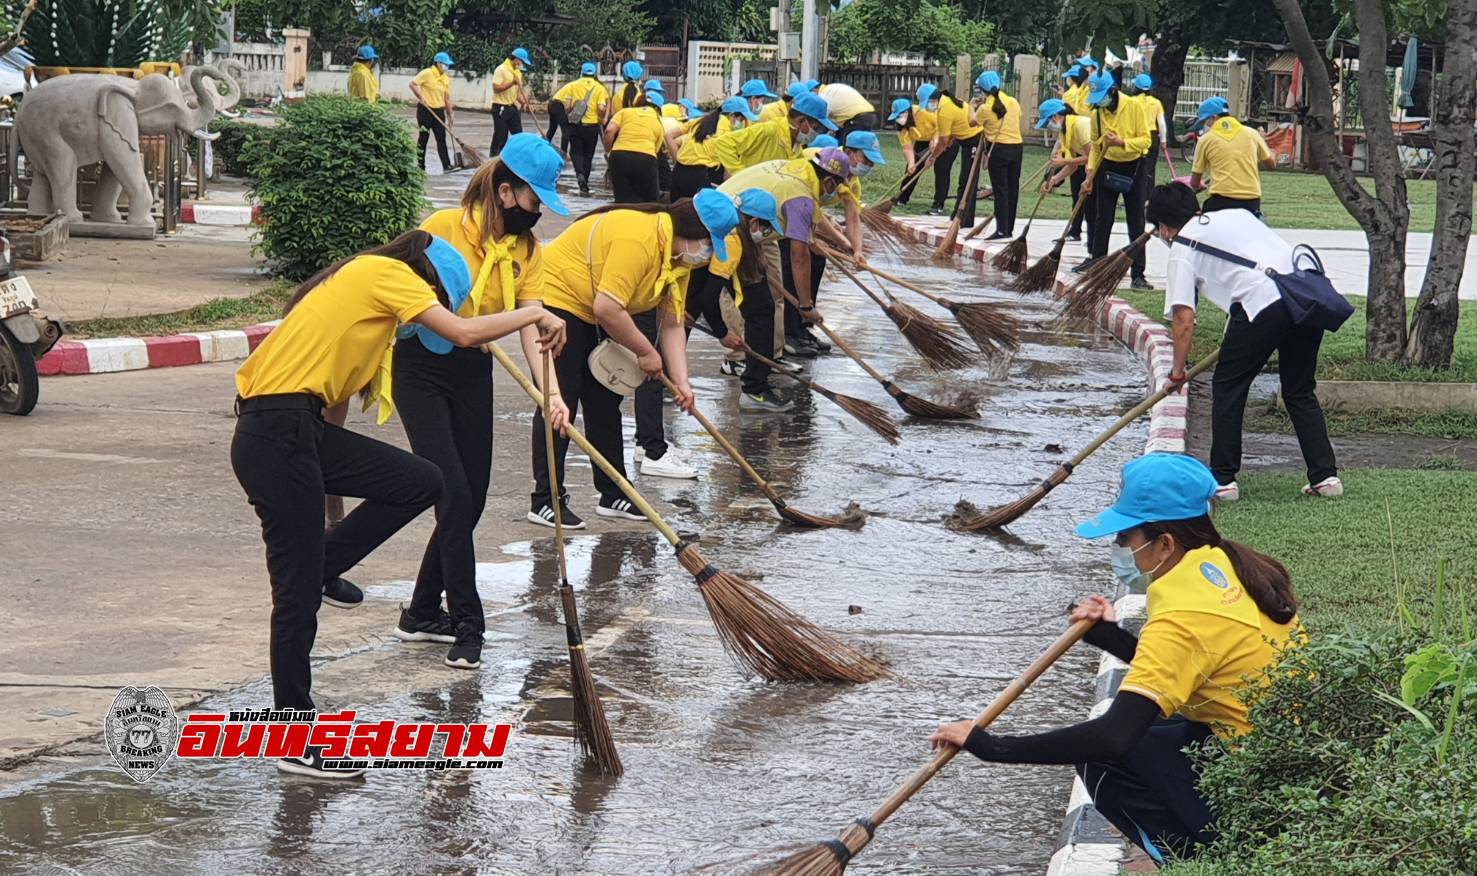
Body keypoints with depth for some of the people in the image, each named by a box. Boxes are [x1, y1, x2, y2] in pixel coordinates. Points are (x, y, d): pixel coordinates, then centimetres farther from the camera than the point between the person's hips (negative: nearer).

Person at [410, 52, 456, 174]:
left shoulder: (446, 79, 10)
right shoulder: (427, 73, -9)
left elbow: (447, 98, 13)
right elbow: (413, 84, -13)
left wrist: (450, 115, 11)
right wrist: (421, 97, -19)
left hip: (439, 111, 5)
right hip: (425, 110, -5)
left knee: (441, 138, 0)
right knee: (423, 137, 2)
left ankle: (446, 166, -3)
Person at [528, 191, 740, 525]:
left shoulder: (678, 255, 1)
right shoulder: (639, 239, -30)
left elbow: (672, 324, 2)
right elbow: (608, 309, -32)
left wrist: (681, 381, -8)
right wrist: (646, 353, -19)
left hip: (592, 317, 10)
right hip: (555, 300, -10)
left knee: (605, 403, 10)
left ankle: (613, 495, 17)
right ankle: (546, 500, -8)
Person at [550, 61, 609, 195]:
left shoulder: (573, 85, 0)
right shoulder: (599, 88, -2)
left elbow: (567, 106, -5)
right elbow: (601, 109, -13)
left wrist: (568, 114, 15)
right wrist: (602, 118, 7)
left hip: (576, 124, 0)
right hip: (592, 125, 0)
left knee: (576, 151, 8)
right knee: (588, 155, 13)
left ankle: (580, 173, -20)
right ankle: (584, 185, 16)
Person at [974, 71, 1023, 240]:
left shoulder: (985, 108, -12)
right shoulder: (1013, 102, 2)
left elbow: (973, 123, 4)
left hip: (999, 150, -5)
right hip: (1017, 147, 5)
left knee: (1000, 190, -3)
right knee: (1013, 189, 10)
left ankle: (1002, 230, -8)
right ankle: (1009, 228, 17)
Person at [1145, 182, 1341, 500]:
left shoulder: (1182, 249, 11)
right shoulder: (1237, 215, 30)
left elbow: (1184, 318, 3)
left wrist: (1178, 368, 15)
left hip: (1263, 305, -6)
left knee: (1227, 389, 11)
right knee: (1300, 392, 19)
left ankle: (1222, 480, 12)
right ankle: (1325, 476, 14)